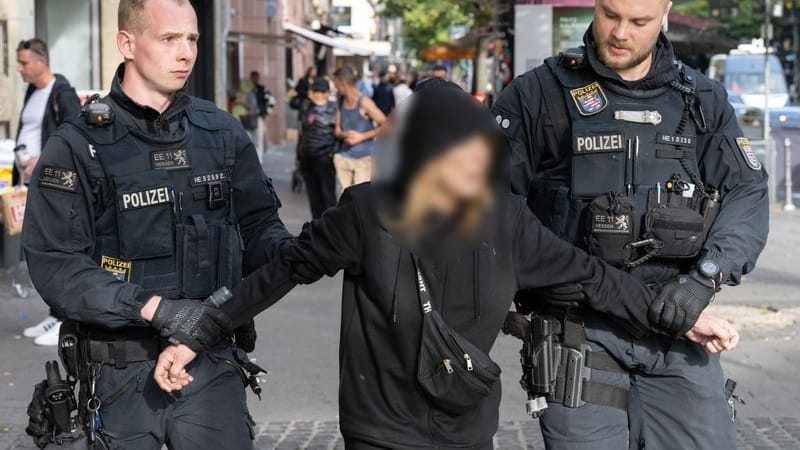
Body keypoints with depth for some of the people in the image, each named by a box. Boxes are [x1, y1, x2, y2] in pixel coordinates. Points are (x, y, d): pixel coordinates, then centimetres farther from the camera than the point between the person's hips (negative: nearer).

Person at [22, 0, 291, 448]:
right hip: (124, 373, -3)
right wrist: (155, 308, -22)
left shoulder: (221, 132, 6)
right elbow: (55, 266, -13)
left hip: (213, 362, 3)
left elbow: (257, 224, 11)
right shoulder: (78, 148, -6)